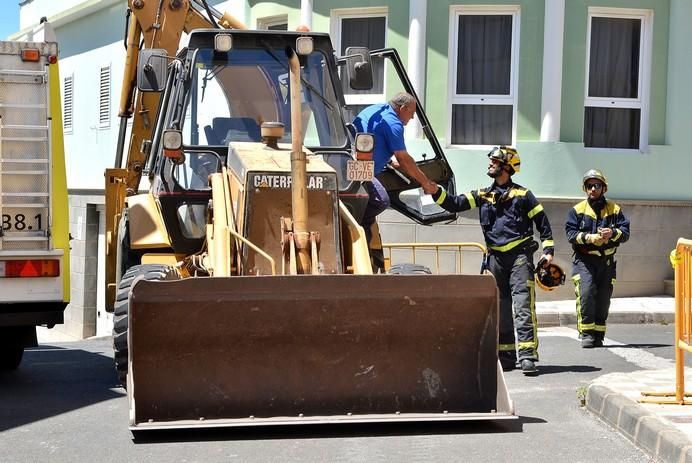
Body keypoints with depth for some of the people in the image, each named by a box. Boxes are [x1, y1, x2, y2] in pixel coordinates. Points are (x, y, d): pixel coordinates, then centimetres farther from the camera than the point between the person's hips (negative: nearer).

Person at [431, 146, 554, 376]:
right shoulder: (482, 195, 13)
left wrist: (548, 250, -1)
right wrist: (435, 191, -9)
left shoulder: (522, 194, 3)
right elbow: (453, 204, 6)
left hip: (520, 256, -5)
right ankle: (506, 356, 16)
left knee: (523, 307, -14)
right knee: (499, 310, 8)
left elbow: (542, 221, 6)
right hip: (495, 258, 5)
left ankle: (527, 357, -20)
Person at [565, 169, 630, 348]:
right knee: (586, 293, -19)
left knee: (603, 298, 4)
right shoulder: (577, 210, 6)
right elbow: (570, 233, -4)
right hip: (584, 260, -2)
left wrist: (612, 233, -19)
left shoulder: (614, 210, 10)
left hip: (607, 261, 2)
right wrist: (589, 237, -20)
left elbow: (625, 233, 2)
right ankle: (587, 333, -13)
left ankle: (598, 335, 14)